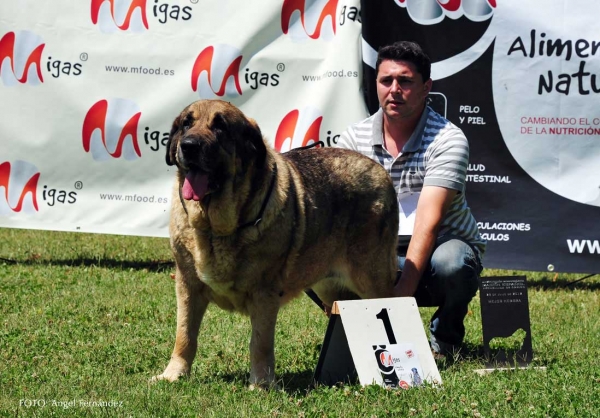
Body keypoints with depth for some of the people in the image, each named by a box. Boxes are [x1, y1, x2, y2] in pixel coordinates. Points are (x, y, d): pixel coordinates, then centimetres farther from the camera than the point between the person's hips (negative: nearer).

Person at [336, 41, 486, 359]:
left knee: (450, 263, -39)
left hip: (440, 249, -3)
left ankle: (445, 338, -4)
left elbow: (427, 222, -26)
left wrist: (402, 292, -38)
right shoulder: (354, 138, -2)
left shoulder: (448, 140, -15)